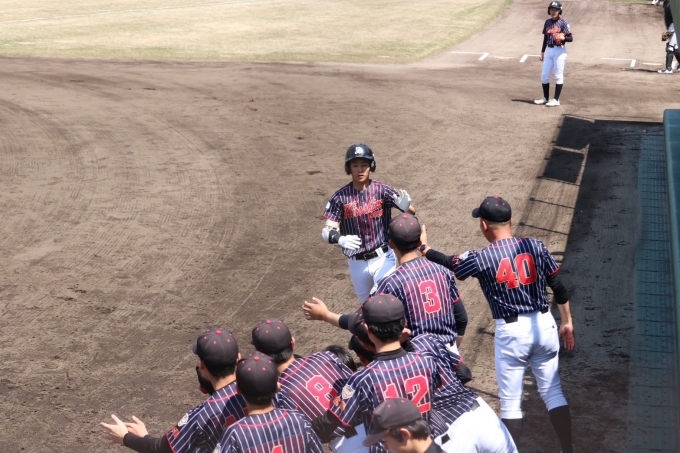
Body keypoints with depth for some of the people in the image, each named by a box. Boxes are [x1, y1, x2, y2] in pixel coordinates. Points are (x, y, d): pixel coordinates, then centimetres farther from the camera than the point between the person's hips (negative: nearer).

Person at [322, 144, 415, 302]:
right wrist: (339, 239, -35)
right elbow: (327, 231, -11)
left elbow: (412, 212, -19)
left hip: (383, 259, -2)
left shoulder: (382, 190, -11)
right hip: (356, 262, 3)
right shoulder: (340, 197, -8)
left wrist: (405, 207, -44)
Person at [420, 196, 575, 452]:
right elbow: (558, 287, 4)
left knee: (510, 400, 9)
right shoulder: (535, 246, -1)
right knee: (553, 392, 15)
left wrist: (424, 248, 25)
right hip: (544, 325, 4)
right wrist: (567, 322, 15)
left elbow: (449, 265, 6)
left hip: (511, 332, -4)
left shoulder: (482, 259, -11)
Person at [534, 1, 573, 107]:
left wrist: (563, 38, -30)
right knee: (544, 75, 8)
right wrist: (542, 52, 15)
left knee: (558, 76, -3)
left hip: (559, 51, -6)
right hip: (549, 51, 6)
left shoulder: (563, 23, -8)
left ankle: (556, 99, 0)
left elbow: (571, 38, -9)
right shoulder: (547, 22, 10)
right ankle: (545, 98, 21)